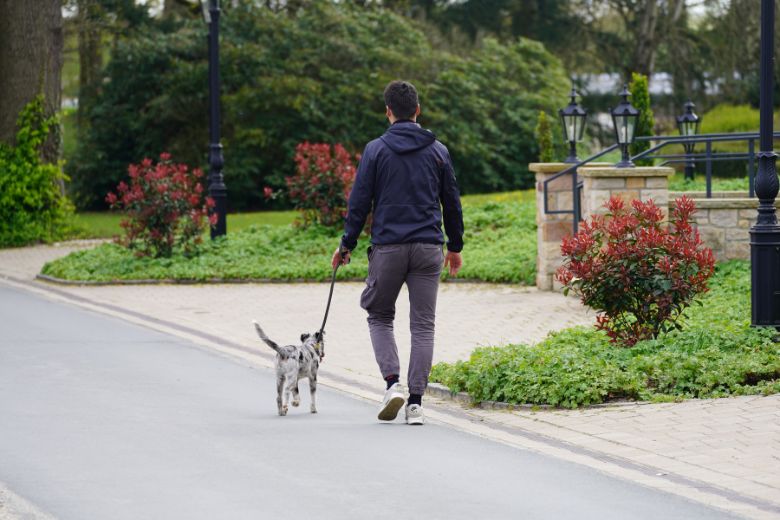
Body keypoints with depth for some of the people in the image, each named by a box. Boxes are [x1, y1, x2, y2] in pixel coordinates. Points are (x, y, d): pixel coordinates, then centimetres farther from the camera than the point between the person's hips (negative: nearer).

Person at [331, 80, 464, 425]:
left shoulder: (376, 150, -2)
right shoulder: (437, 150, 6)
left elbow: (360, 202, -2)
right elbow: (452, 202, 12)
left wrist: (347, 245, 6)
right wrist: (455, 246, 22)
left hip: (388, 247, -2)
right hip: (428, 247, 2)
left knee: (379, 316, 15)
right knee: (423, 325, 5)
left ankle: (392, 382, -4)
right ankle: (416, 402, 0)